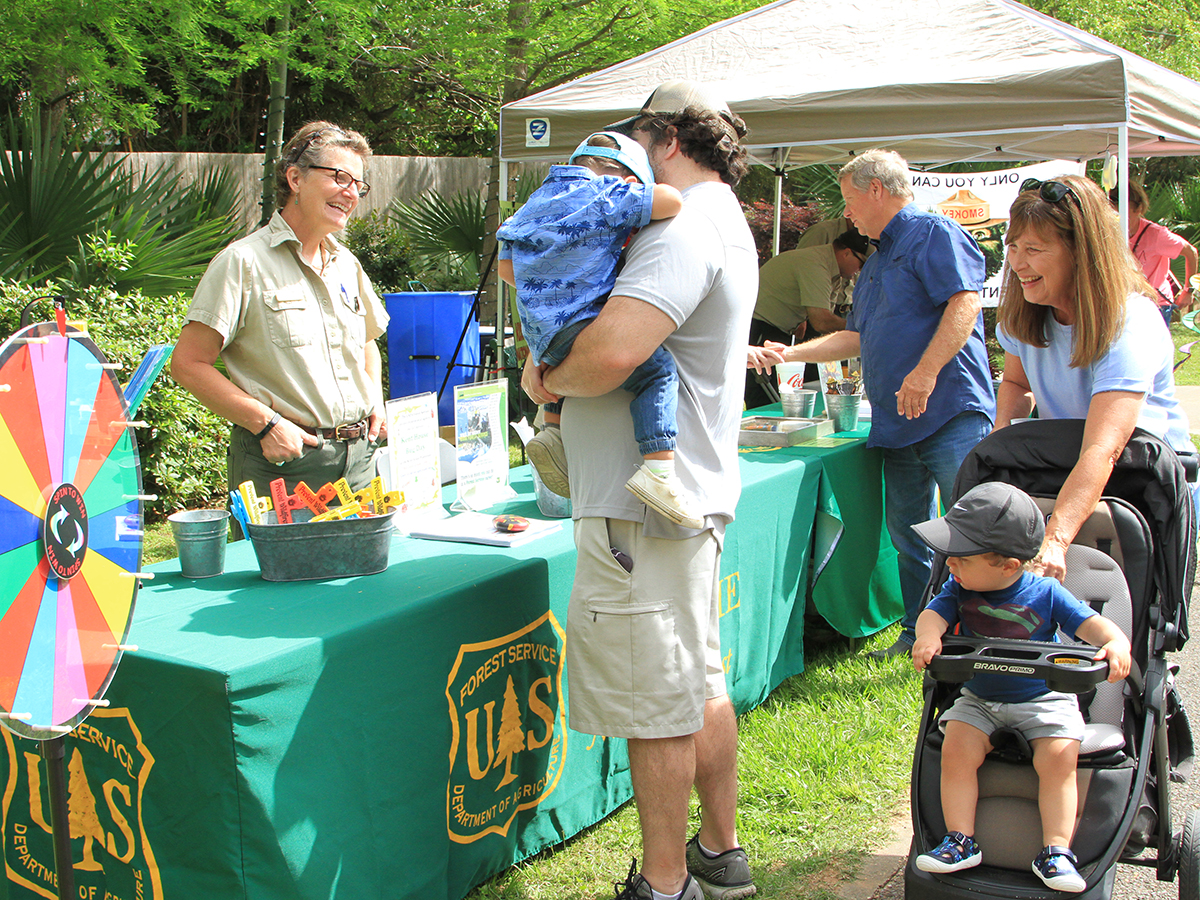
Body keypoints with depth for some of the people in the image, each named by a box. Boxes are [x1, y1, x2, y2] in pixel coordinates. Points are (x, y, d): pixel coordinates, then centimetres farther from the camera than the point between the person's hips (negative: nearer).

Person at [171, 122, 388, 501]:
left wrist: (375, 400, 12)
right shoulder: (245, 262, -7)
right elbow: (188, 363, -12)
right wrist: (266, 422, -17)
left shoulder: (347, 265, 14)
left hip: (359, 456, 6)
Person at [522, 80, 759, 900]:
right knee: (701, 680, 19)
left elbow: (613, 351, -32)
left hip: (645, 502, -11)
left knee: (656, 704, 1)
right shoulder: (724, 222, 17)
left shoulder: (687, 230, -18)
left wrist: (546, 380, -13)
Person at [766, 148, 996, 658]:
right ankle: (918, 633, 24)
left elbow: (964, 303, -18)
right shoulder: (875, 262, 24)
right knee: (907, 535, 13)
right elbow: (856, 338, 28)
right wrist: (791, 353, 22)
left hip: (952, 416, -9)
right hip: (898, 425, 9)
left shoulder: (934, 234, -5)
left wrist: (925, 373, -25)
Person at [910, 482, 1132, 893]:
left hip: (1044, 699, -3)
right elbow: (933, 613, -12)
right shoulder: (959, 588, -2)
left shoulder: (1045, 593, -12)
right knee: (956, 750, -19)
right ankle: (960, 840, -10)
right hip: (979, 700, 3)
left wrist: (1116, 643, -36)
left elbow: (1092, 624, -14)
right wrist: (928, 636, -36)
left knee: (1057, 757, -24)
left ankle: (1055, 851, -14)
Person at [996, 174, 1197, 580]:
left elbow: (1103, 451, -39)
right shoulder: (1022, 311, -4)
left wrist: (1054, 541, -53)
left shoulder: (1129, 324, -26)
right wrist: (1003, 430, -8)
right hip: (1065, 472, 6)